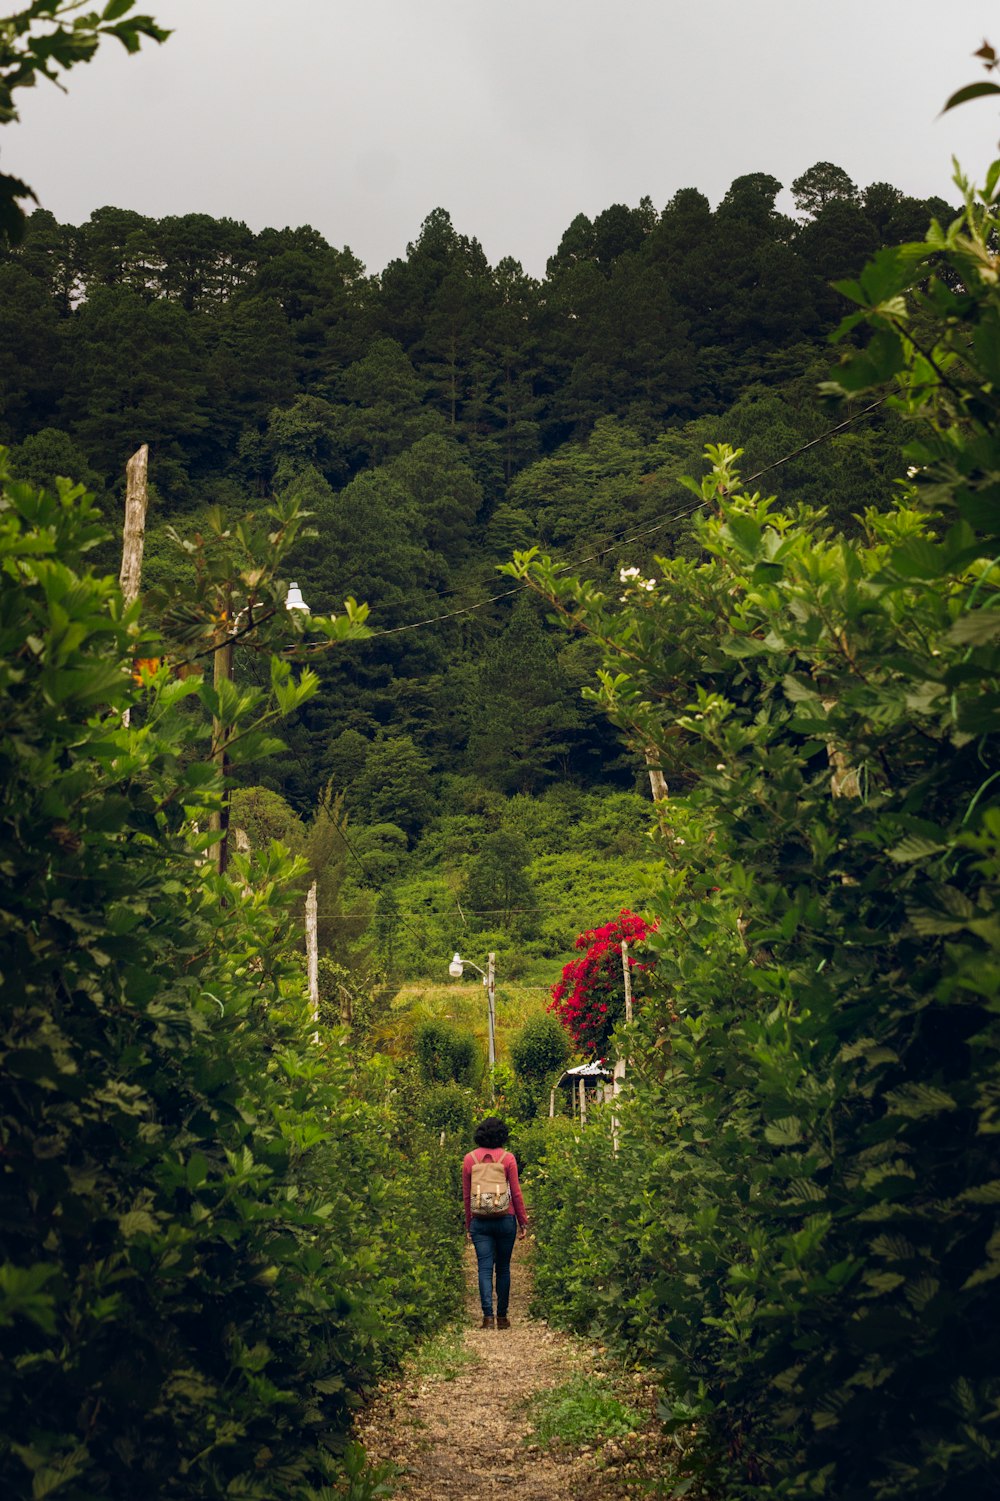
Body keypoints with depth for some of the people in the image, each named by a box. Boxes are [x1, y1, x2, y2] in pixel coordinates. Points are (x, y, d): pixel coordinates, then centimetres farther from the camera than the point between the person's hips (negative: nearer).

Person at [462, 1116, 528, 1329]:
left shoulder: (469, 1158, 1)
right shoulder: (507, 1157, -5)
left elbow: (467, 1196, 5)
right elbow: (516, 1193, -2)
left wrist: (468, 1225, 13)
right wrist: (523, 1222, 6)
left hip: (480, 1221, 1)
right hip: (505, 1219, -1)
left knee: (485, 1268, 0)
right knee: (503, 1268, 10)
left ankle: (488, 1316, -11)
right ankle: (502, 1316, 14)